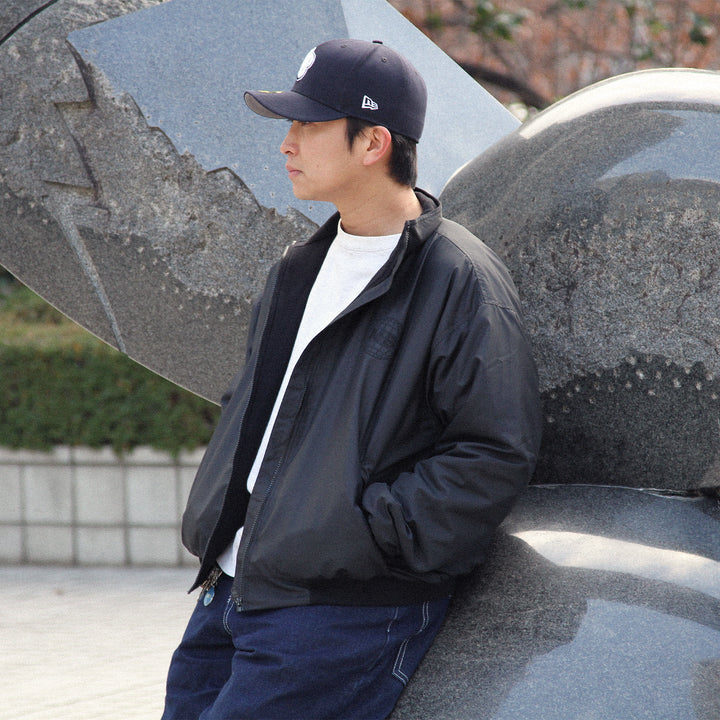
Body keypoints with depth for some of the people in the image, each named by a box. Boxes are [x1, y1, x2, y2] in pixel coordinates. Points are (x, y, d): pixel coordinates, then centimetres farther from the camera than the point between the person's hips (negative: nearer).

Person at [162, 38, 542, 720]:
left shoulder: (460, 280, -10)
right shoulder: (299, 269, 16)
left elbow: (495, 454, -13)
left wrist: (363, 535, -17)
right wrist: (213, 523, 12)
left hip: (348, 612, -8)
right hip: (229, 589, 8)